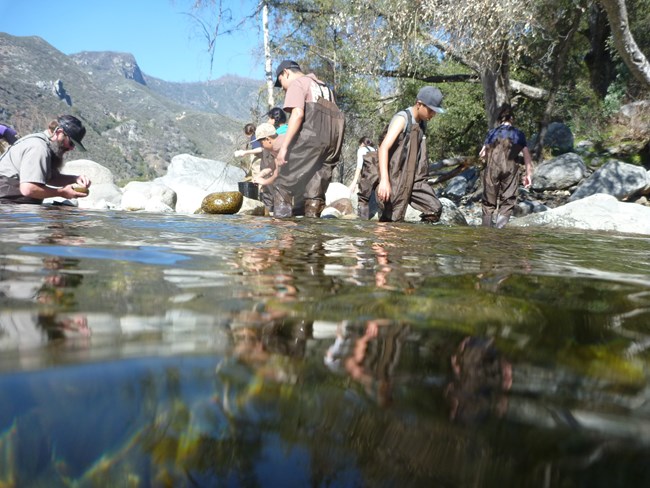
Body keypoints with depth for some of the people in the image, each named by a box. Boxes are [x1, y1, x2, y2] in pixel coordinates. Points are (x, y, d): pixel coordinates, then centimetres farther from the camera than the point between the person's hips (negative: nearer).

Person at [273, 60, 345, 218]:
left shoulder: (296, 83, 6)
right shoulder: (324, 87, 31)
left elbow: (298, 114, -12)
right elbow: (337, 117, 22)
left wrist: (284, 146, -16)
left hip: (309, 139, -8)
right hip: (332, 141, 8)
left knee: (284, 186, -4)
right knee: (315, 191, 8)